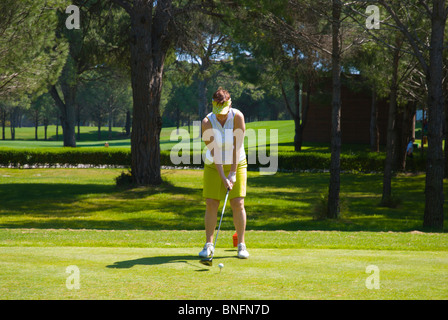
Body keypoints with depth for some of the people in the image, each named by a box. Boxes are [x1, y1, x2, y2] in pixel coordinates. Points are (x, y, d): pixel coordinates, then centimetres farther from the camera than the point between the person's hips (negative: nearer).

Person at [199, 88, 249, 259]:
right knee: (211, 204, -5)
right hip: (214, 165, 1)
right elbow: (214, 153, -19)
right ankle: (209, 244, 4)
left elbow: (237, 146, -19)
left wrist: (233, 173, -20)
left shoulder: (237, 116, -19)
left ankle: (241, 245, 2)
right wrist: (223, 178, -24)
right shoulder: (207, 122, -18)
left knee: (238, 203, -8)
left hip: (236, 164, 0)